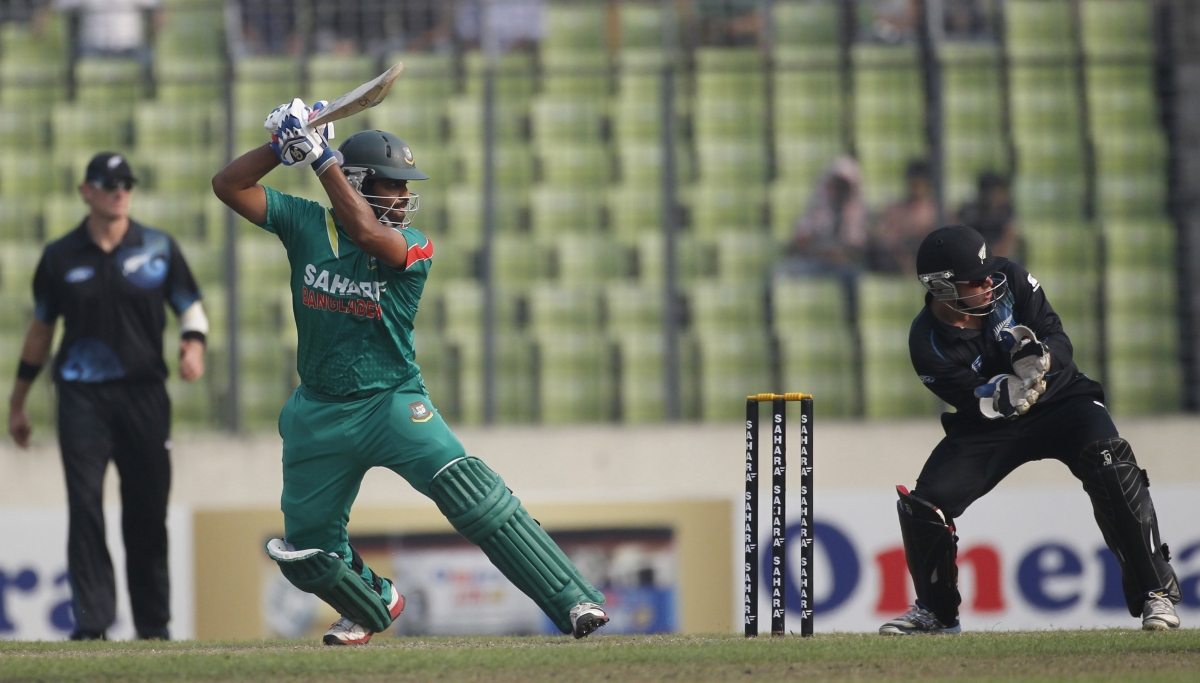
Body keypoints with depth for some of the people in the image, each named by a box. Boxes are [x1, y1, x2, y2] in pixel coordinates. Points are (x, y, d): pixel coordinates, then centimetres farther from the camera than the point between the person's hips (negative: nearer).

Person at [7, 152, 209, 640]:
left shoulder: (159, 248, 7)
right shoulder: (60, 256, 7)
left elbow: (191, 306, 11)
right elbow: (41, 329, 14)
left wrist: (193, 343, -12)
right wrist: (17, 403, 16)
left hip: (143, 394, 1)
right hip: (82, 396, -1)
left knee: (147, 513, 3)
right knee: (85, 508, -11)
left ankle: (153, 627, 13)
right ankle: (91, 623, -13)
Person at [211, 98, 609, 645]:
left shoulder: (413, 247, -8)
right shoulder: (306, 224, 0)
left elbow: (366, 233, -30)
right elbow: (228, 185, -4)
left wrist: (322, 159, -25)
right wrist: (284, 143, -14)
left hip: (393, 403, -3)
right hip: (319, 412, 4)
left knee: (469, 492, -24)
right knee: (305, 549, 10)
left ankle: (572, 602, -25)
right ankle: (374, 605, 43)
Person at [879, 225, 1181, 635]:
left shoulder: (1011, 281, -16)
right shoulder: (929, 343, -19)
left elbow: (1060, 340, -16)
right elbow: (981, 405, -23)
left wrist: (1043, 358, -40)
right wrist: (1010, 389, -45)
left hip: (1062, 399, 0)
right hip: (989, 427, 0)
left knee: (1112, 469, -28)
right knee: (923, 506, -13)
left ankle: (1156, 592, -19)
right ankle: (936, 611, 15)